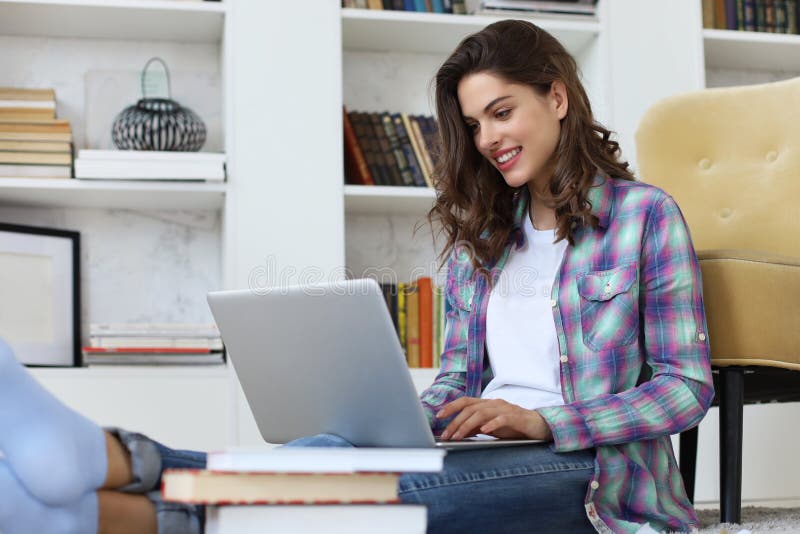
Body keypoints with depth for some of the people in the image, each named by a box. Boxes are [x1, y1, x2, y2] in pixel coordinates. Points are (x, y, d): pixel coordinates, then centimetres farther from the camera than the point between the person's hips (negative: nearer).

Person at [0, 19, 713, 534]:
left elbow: (688, 386, -3)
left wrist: (540, 421, -17)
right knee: (343, 454, -31)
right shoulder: (479, 237, 21)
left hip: (589, 471, -5)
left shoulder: (645, 215, 3)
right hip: (485, 449, 5)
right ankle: (101, 462, -54)